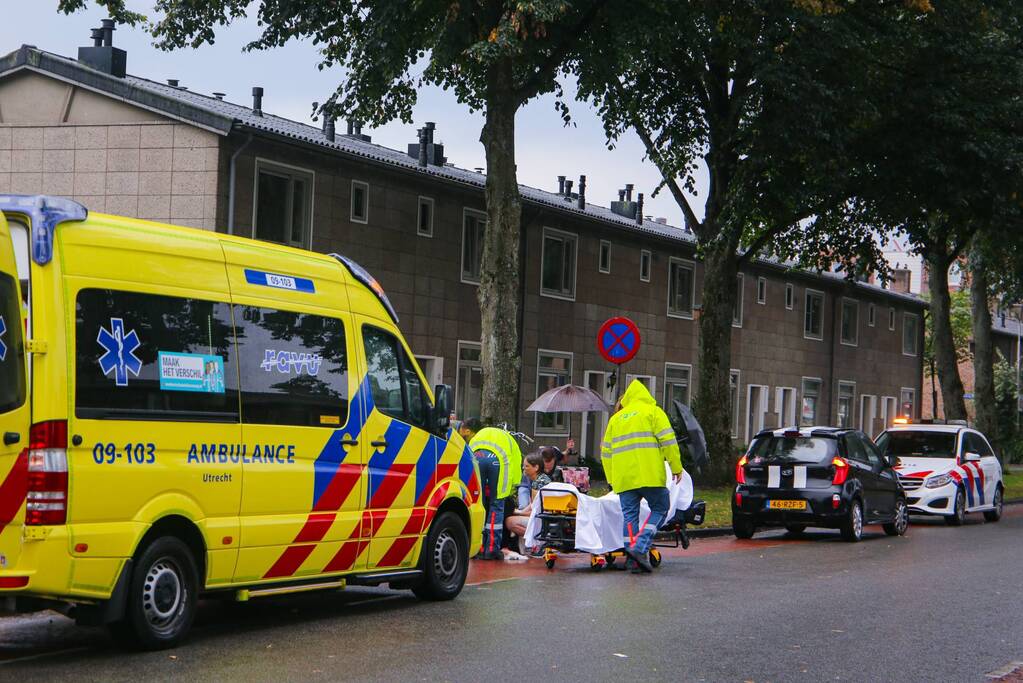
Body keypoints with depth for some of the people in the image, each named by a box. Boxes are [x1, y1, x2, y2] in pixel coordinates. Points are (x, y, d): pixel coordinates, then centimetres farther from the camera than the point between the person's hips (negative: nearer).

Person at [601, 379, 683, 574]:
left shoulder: (616, 418, 21)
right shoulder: (653, 411, 7)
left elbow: (606, 451, 20)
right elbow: (667, 440, -4)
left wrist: (611, 479, 24)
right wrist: (676, 467, 1)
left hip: (623, 478, 4)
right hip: (649, 474, -4)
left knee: (630, 516, 6)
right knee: (659, 508, 7)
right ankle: (640, 547, -11)